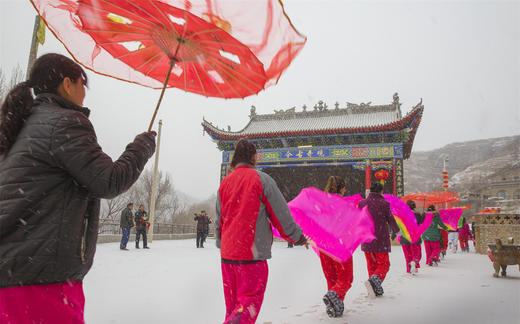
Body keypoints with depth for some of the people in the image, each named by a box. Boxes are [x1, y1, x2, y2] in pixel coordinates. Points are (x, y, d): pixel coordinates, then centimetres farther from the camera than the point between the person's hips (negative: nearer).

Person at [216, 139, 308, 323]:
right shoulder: (261, 179, -7)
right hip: (252, 253, -6)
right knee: (249, 302, 0)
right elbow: (281, 215, -5)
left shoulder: (225, 183, 10)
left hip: (227, 254, 6)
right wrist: (298, 238, 8)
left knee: (233, 306, 17)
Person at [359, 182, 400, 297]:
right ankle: (374, 280, -20)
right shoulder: (384, 204, -8)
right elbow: (390, 220, 0)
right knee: (384, 264, 6)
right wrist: (396, 232, 19)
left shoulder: (362, 203, 3)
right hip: (381, 240, -4)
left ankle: (377, 289, 14)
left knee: (371, 265, 14)